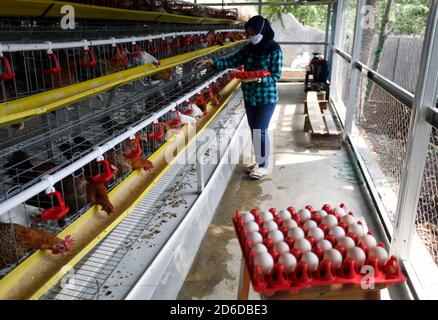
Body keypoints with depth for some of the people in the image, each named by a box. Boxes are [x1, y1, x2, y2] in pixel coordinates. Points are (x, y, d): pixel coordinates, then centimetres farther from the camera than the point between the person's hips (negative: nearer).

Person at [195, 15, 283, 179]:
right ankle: (258, 161, 27)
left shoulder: (274, 50, -13)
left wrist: (257, 78, -27)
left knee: (260, 130, -4)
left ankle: (264, 166, 12)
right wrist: (210, 61, -8)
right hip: (249, 97, 6)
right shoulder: (248, 48, 4)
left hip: (266, 97, -6)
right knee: (253, 129, 12)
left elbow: (276, 75, -14)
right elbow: (231, 61, 3)